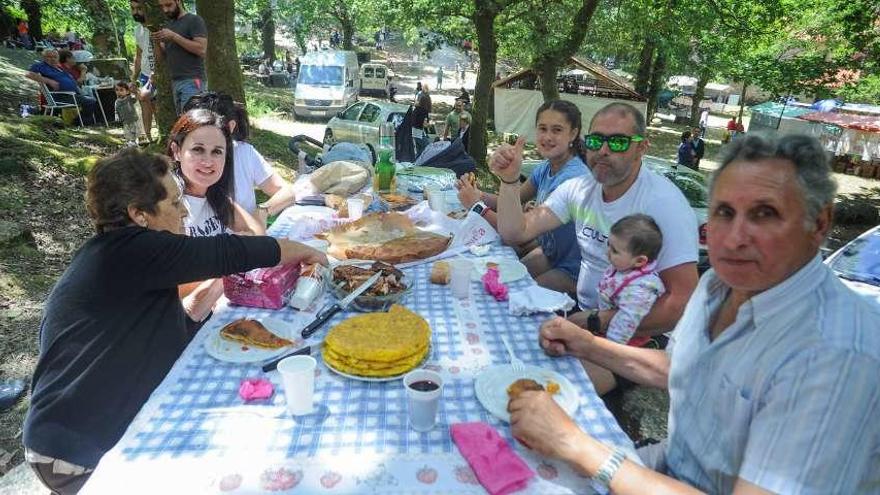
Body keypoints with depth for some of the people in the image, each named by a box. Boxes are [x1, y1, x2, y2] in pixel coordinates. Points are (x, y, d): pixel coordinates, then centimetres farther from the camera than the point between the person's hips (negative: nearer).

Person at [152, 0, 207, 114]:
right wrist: (158, 43, -1)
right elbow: (163, 55, 20)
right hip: (175, 82, 7)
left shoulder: (194, 20, -2)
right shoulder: (169, 25, 20)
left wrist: (174, 36, -15)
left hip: (192, 81, -7)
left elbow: (201, 50, -14)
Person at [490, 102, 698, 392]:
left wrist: (595, 322, -19)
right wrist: (509, 181, -16)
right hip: (582, 314, 7)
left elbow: (681, 303, -21)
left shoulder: (664, 202, -19)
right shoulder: (579, 189, 1)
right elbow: (516, 234, 0)